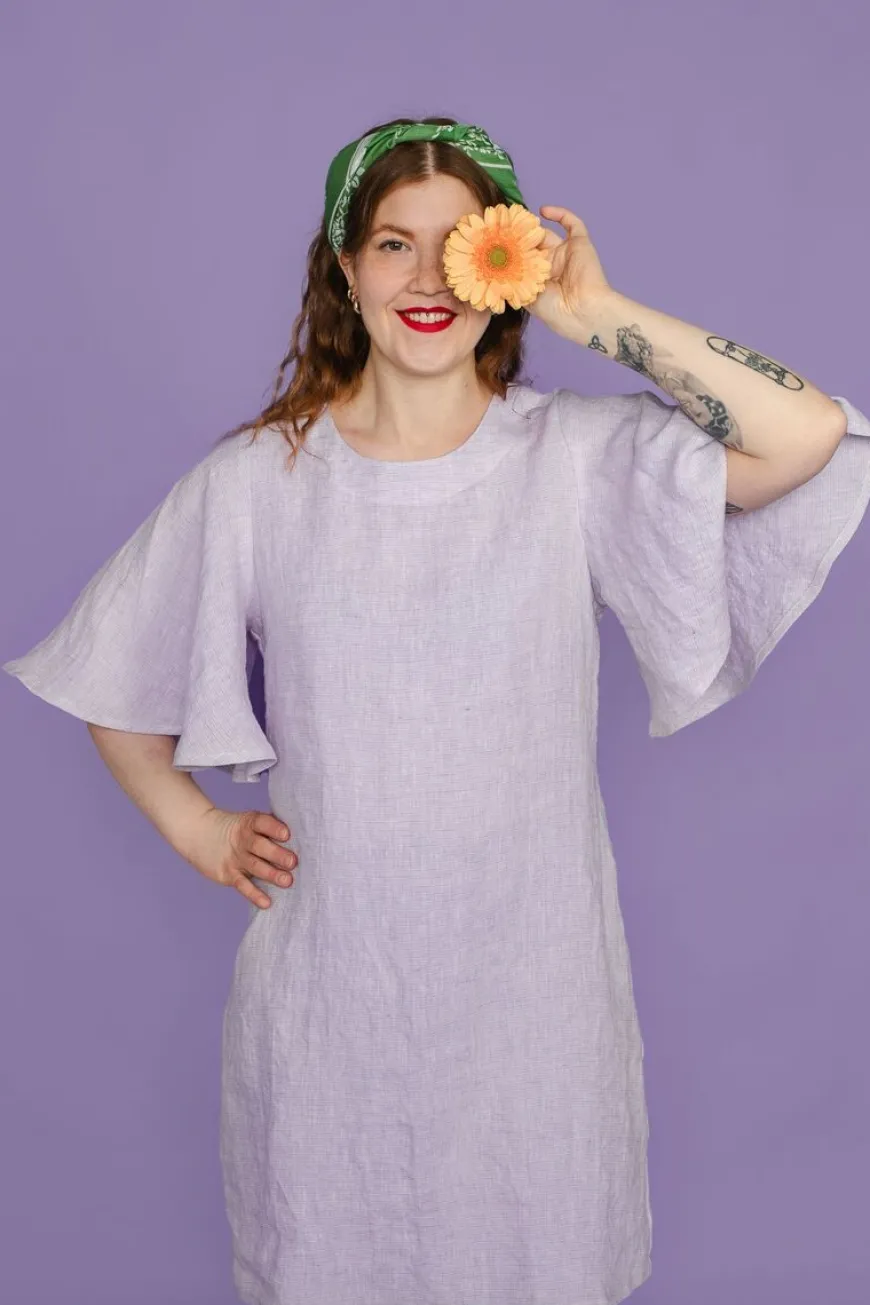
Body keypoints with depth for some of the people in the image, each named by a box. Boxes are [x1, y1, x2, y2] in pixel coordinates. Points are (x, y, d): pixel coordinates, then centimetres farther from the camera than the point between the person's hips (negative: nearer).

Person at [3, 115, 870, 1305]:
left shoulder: (578, 458, -9)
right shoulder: (255, 480, -5)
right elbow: (112, 675, 8)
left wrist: (598, 316, -21)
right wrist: (193, 827, 4)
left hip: (532, 980, 0)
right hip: (330, 975, 1)